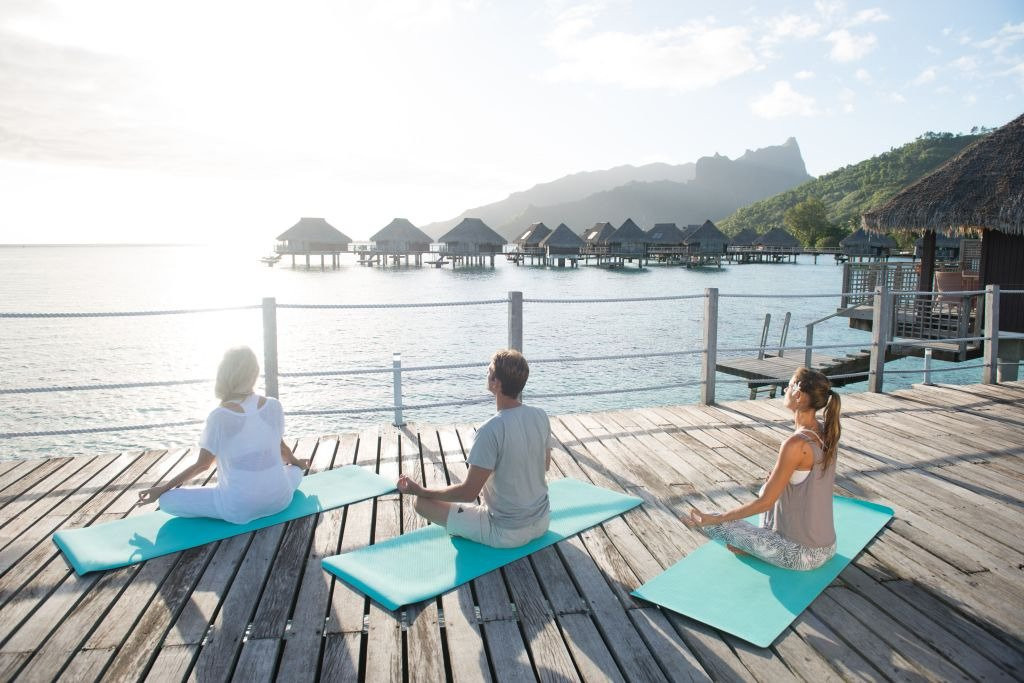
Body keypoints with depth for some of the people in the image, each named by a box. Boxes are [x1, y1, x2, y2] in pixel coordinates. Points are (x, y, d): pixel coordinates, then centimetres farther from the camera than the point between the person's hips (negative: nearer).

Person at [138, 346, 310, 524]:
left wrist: (161, 489, 10)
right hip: (279, 499, 4)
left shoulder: (220, 416, -12)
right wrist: (297, 463, 35)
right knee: (295, 470, 36)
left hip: (240, 508, -4)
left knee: (167, 500, 6)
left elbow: (202, 465, -4)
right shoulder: (273, 406, -2)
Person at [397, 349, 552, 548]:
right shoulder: (541, 416, -7)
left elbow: (469, 492, -23)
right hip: (542, 523, 7)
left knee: (420, 502, 0)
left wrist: (420, 491, -11)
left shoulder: (491, 429, -27)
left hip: (506, 534, -7)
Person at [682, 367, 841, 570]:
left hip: (802, 555, -8)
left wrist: (714, 519, -13)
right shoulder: (826, 434, -1)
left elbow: (764, 502, -20)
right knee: (767, 487, 27)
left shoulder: (796, 444, -26)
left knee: (718, 523, 3)